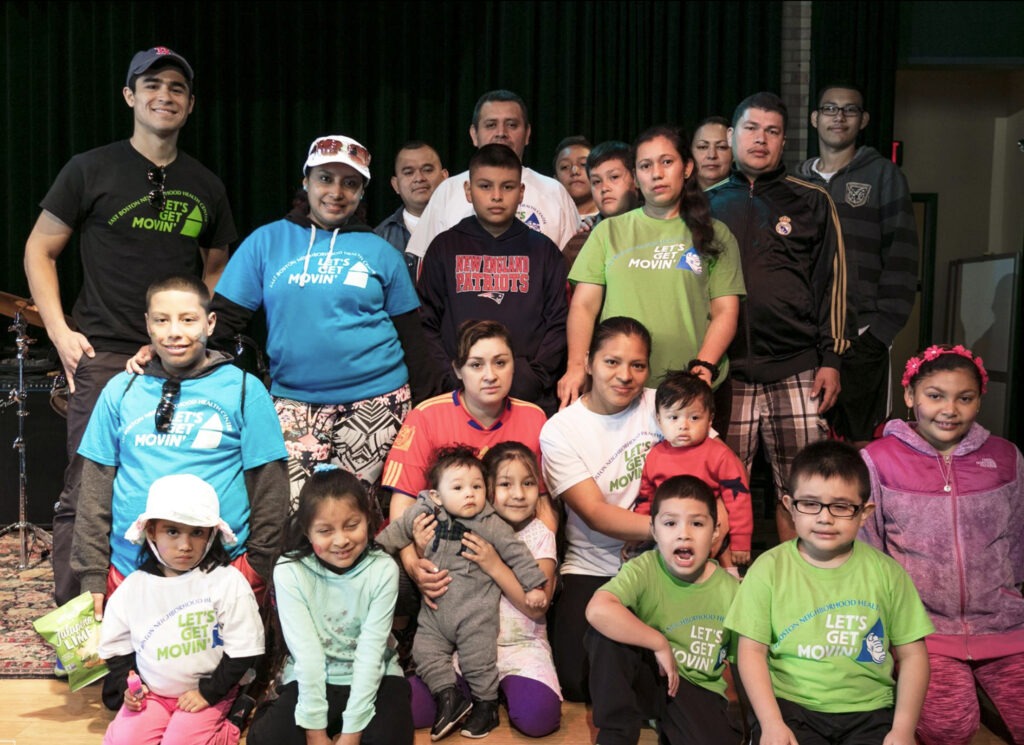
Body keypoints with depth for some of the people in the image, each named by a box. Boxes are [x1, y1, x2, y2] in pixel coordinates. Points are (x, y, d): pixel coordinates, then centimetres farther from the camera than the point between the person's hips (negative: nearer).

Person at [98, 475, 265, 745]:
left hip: (209, 694, -3)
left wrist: (209, 691, -10)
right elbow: (117, 646, 11)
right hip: (150, 693, 3)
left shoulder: (227, 582, -12)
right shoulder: (133, 588, -1)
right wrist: (127, 685, -4)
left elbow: (243, 649, -9)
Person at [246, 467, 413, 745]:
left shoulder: (383, 570, -13)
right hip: (311, 680, 0)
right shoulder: (289, 571, -14)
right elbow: (306, 652, -15)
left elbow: (371, 652, -15)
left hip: (372, 679, 0)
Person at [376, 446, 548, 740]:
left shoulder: (492, 525, -8)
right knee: (425, 652, 1)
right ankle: (448, 696, 13)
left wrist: (534, 585, -2)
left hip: (475, 613, -3)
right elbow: (397, 532, 12)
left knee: (478, 660, 2)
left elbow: (517, 553, -1)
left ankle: (486, 703, 22)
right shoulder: (424, 513, -3)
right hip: (434, 611, 3)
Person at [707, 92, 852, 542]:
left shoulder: (812, 203, 10)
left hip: (798, 372, 0)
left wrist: (830, 359, 0)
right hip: (724, 372, 1)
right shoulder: (707, 205, 13)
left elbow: (832, 282, 7)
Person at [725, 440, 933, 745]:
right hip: (789, 705, -1)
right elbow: (752, 650, -3)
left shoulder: (885, 571, 2)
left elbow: (912, 654, 6)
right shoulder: (769, 567, -2)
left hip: (870, 710, 2)